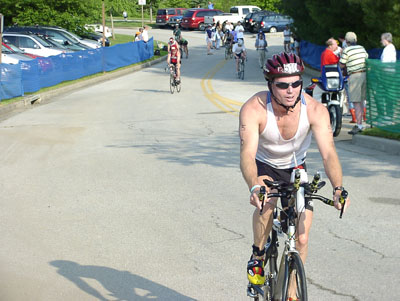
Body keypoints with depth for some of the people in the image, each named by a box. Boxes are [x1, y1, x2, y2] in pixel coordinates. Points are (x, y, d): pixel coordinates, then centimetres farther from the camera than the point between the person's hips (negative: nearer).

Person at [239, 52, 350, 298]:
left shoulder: (315, 110, -27)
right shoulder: (253, 109, -32)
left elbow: (328, 153, -33)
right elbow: (247, 153, -42)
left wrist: (338, 188, -50)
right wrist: (254, 187, -60)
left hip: (295, 169, 2)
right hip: (264, 166, -2)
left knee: (301, 239, -6)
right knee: (266, 200, -35)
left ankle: (291, 293, 15)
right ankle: (257, 256, -9)